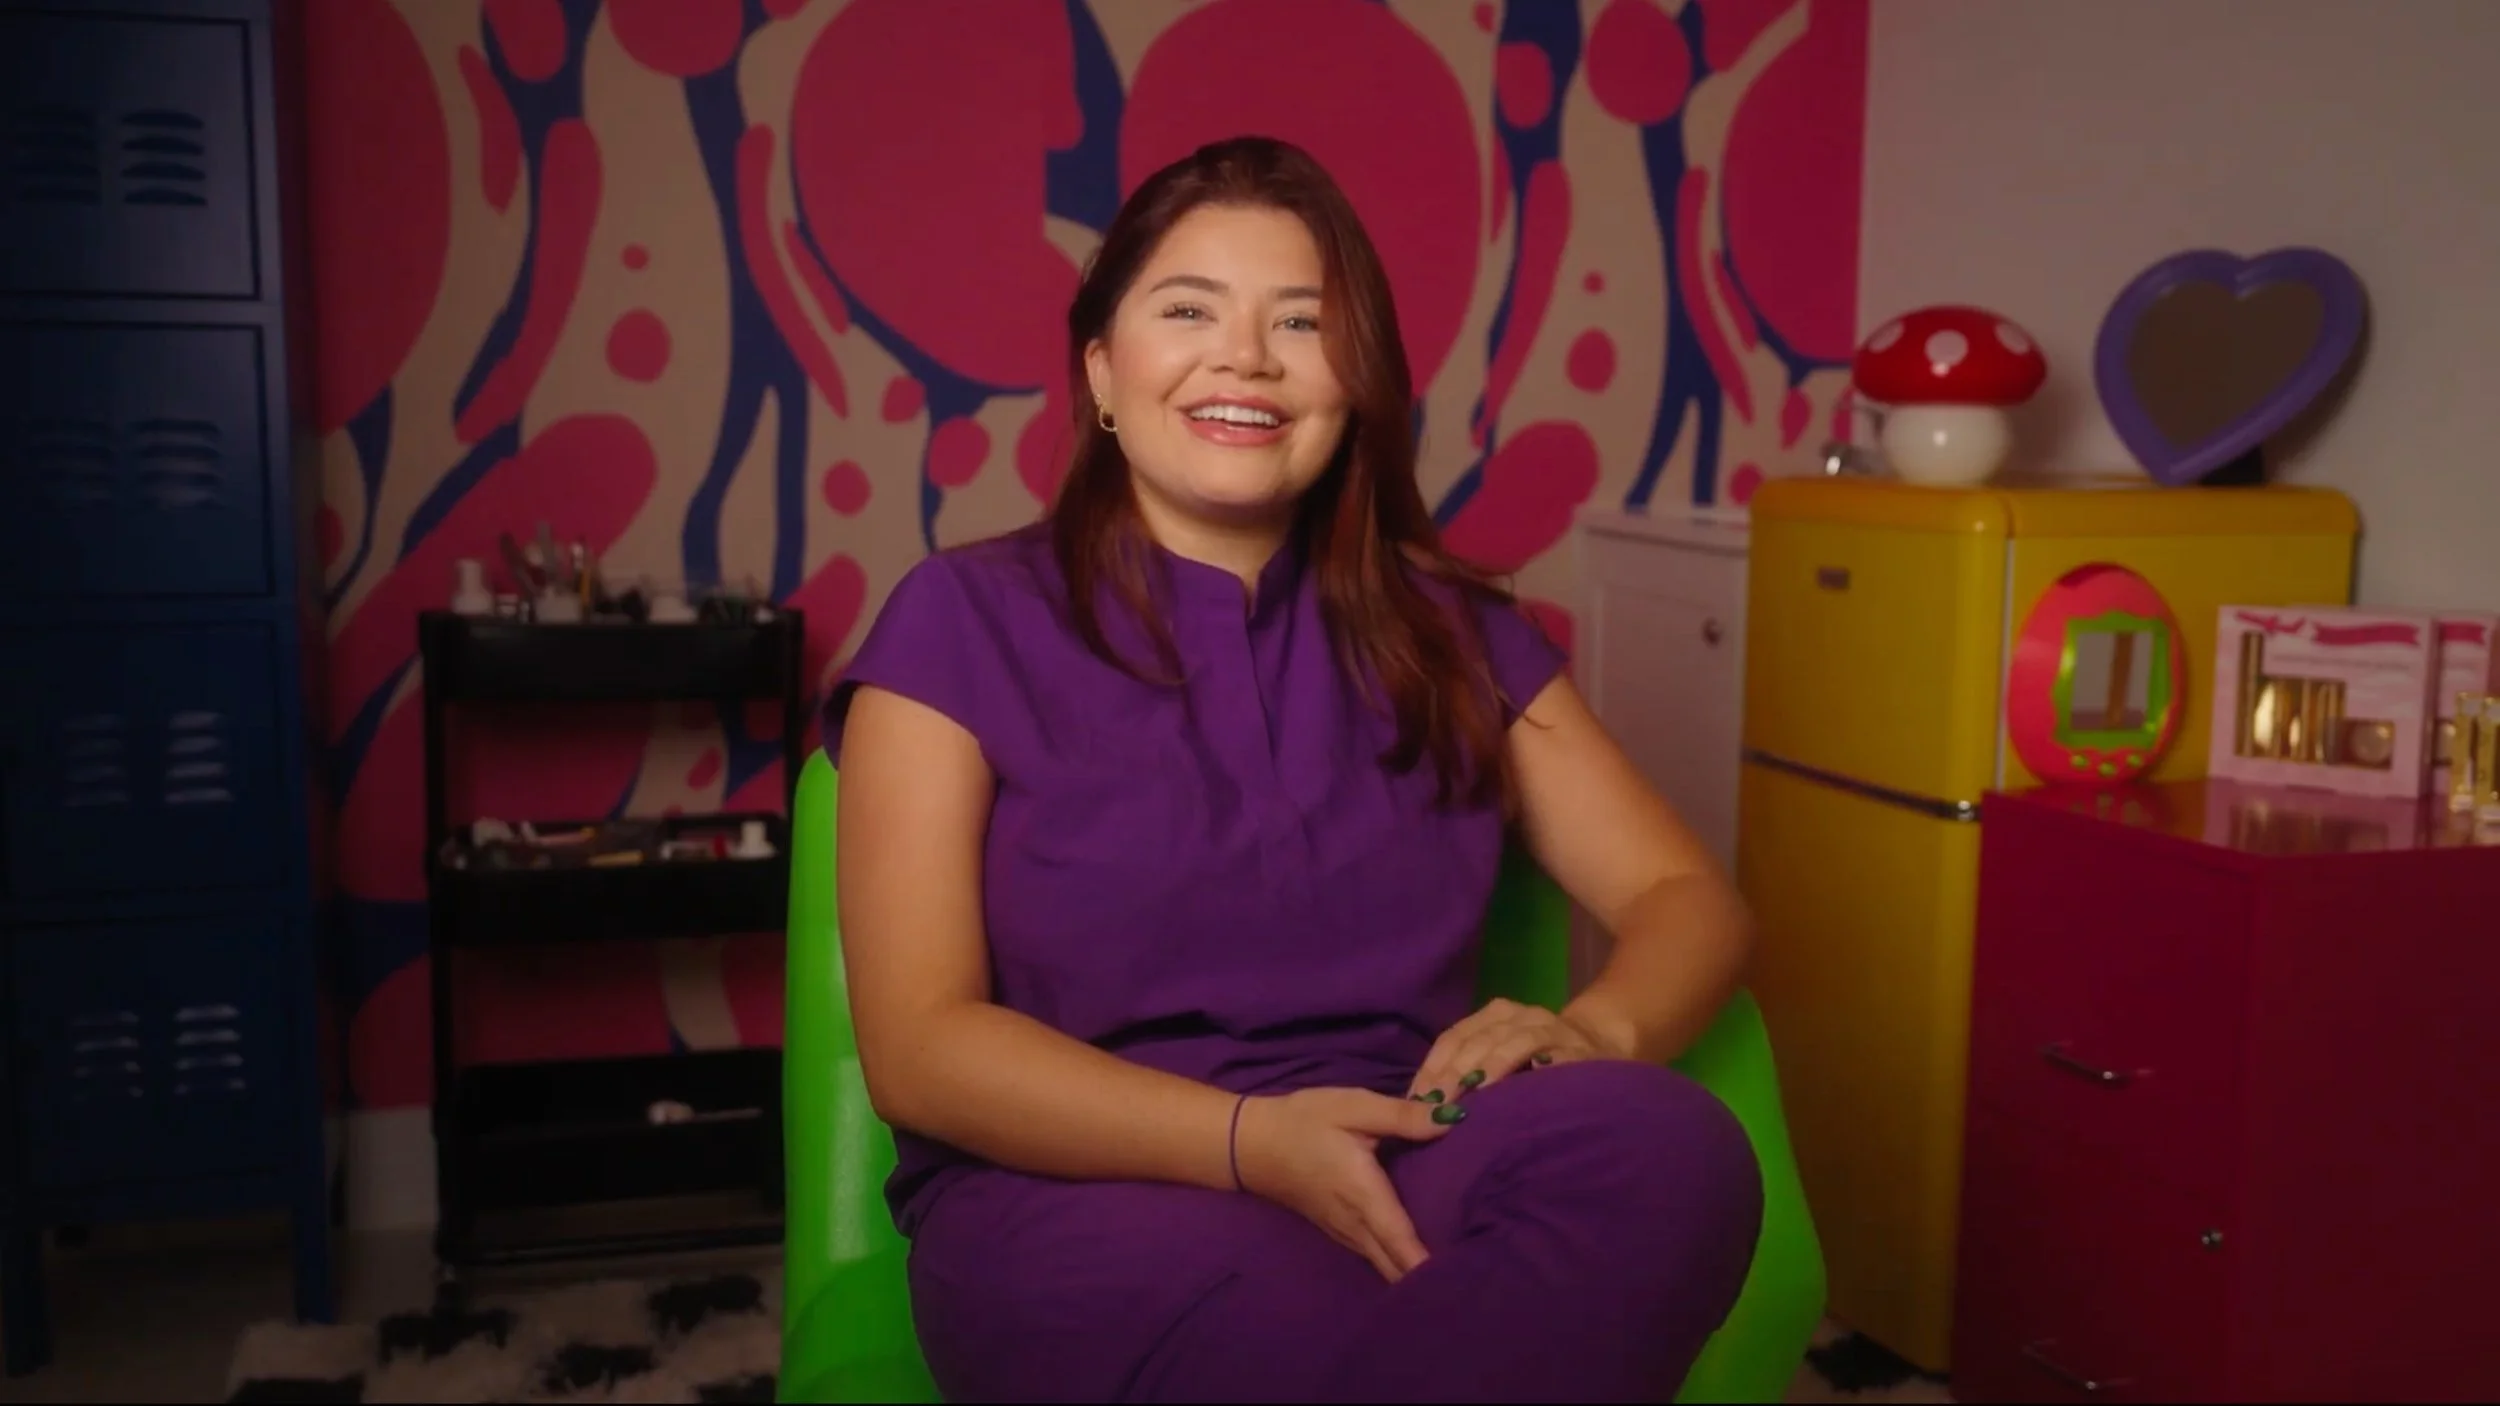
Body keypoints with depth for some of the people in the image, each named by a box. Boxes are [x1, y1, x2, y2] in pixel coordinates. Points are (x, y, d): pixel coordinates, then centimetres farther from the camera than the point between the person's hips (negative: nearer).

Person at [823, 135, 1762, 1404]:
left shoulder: (1452, 632, 13)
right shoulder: (965, 625, 2)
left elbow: (1689, 899, 12)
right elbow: (918, 1044, -6)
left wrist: (1598, 1031, -13)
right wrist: (1249, 1140, -21)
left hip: (1400, 1171, 5)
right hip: (1086, 1197, -4)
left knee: (1669, 1145, -30)